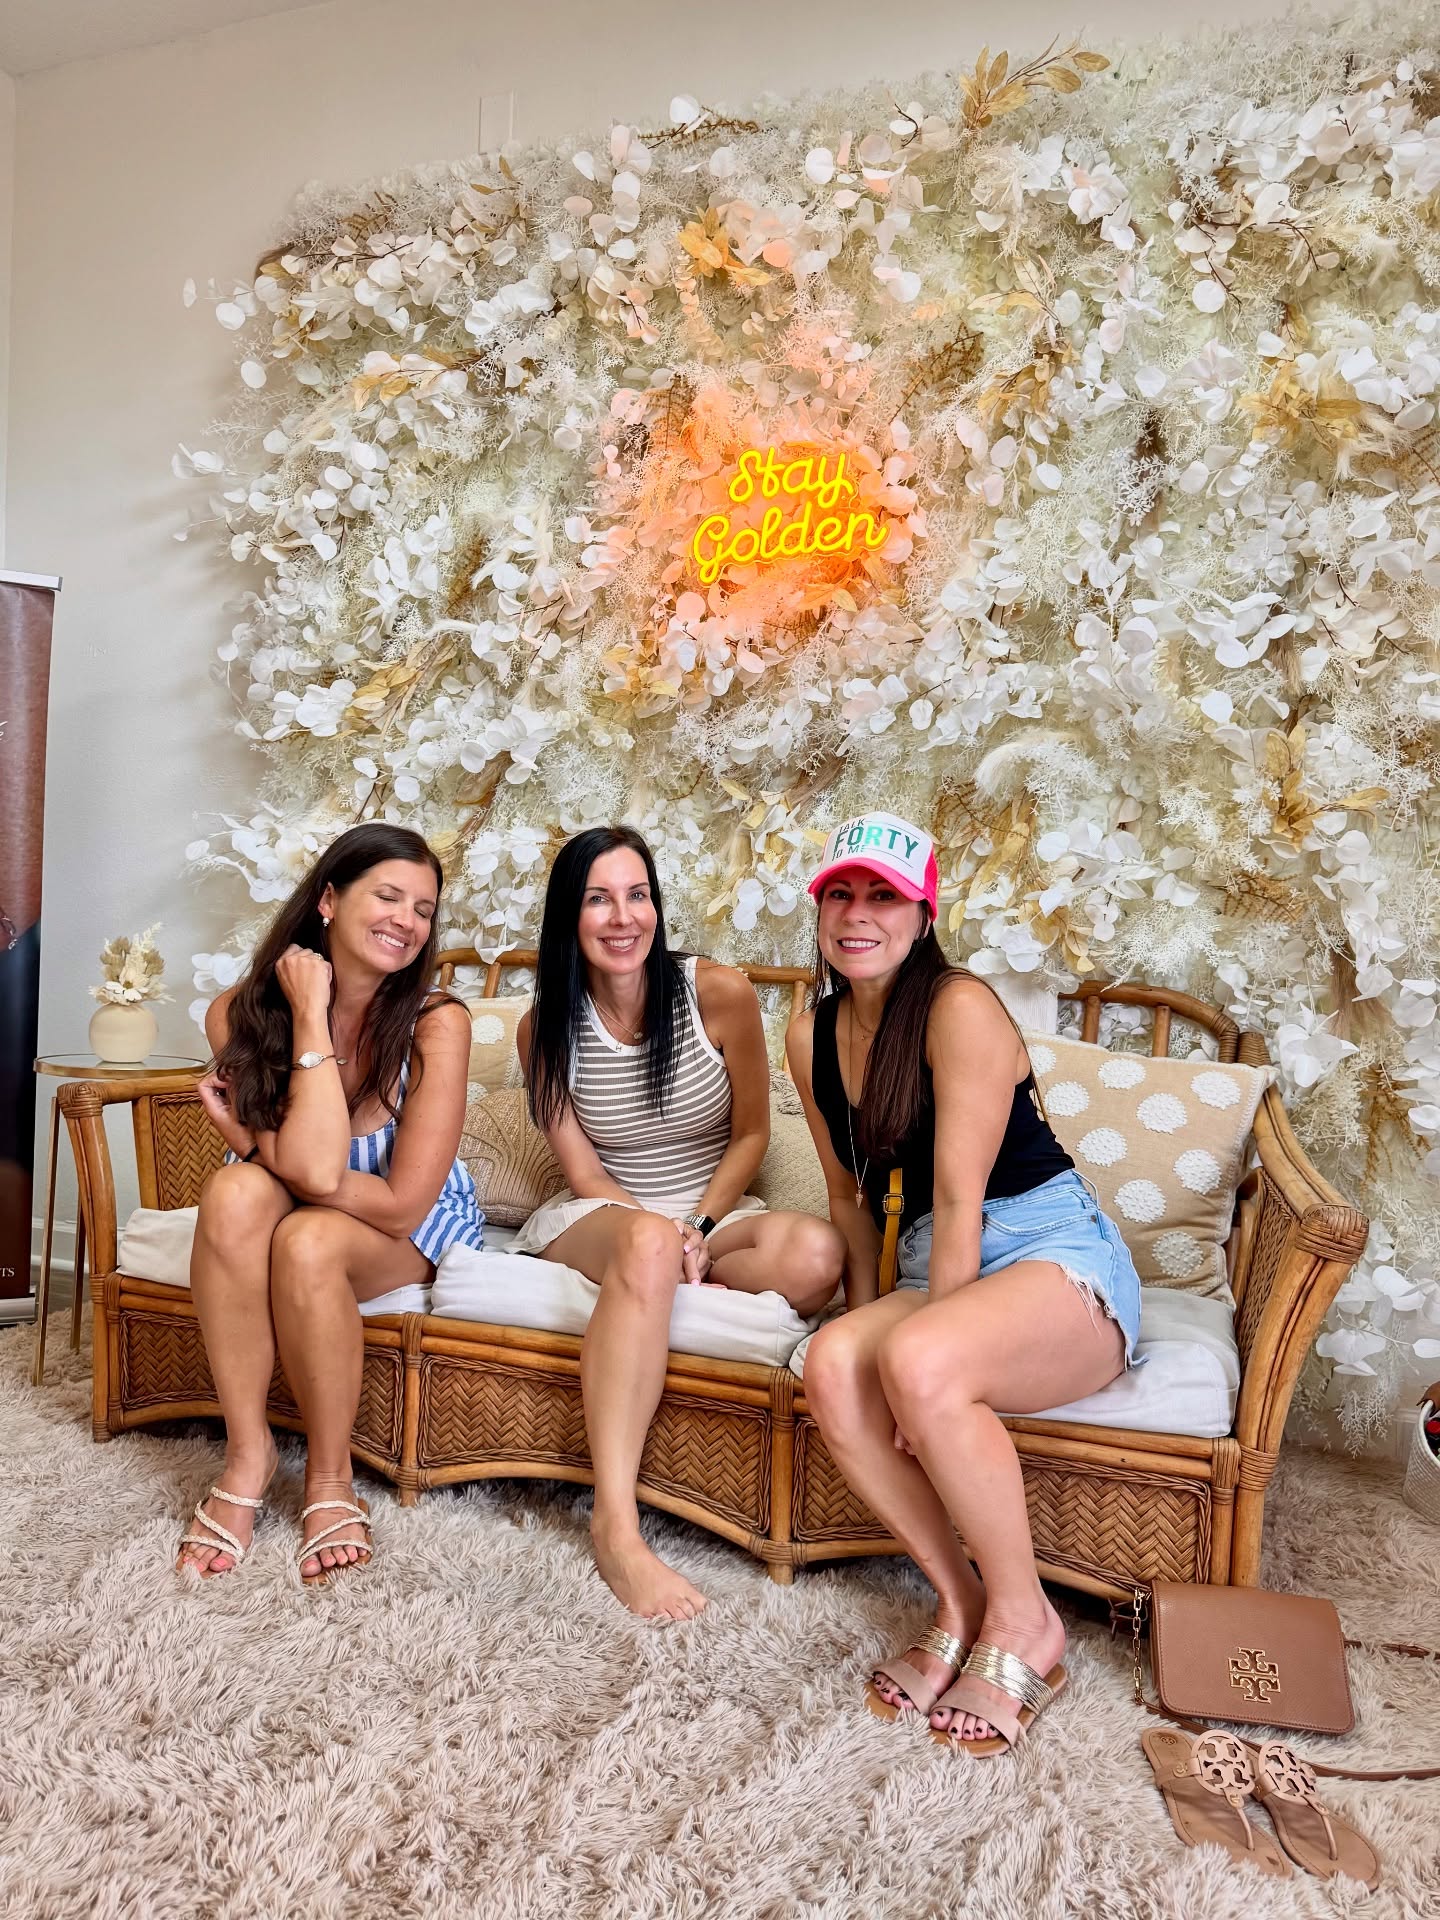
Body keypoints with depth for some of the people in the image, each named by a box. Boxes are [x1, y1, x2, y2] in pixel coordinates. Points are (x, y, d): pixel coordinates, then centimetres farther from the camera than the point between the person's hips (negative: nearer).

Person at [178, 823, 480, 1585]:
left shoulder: (436, 1023, -23)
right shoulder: (240, 1014, -17)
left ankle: (330, 1479, -9)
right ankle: (247, 1451, -16)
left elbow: (402, 1203, -23)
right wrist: (311, 1018, -29)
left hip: (414, 1231, -2)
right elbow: (311, 1167, -29)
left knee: (308, 1240, -32)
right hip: (290, 1207, 3)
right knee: (234, 1190, -30)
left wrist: (251, 1142, -22)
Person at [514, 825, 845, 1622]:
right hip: (601, 1218, 0)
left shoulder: (720, 993, -10)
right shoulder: (545, 1028, -4)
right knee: (647, 1243, -40)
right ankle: (616, 1527, -41)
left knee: (816, 1253, -32)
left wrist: (698, 1227, -14)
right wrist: (665, 1233, -21)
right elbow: (584, 1174, -4)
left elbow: (751, 1133, 0)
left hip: (713, 1213, 1)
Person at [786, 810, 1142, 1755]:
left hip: (1058, 1258, -6)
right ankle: (960, 1607, -6)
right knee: (833, 1363, -25)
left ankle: (1023, 1624, -9)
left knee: (918, 1364, -34)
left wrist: (915, 1345, -18)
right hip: (938, 1271, 6)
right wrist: (868, 1318, 4)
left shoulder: (960, 1007, -15)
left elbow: (959, 1195, -19)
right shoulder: (812, 1035, 7)